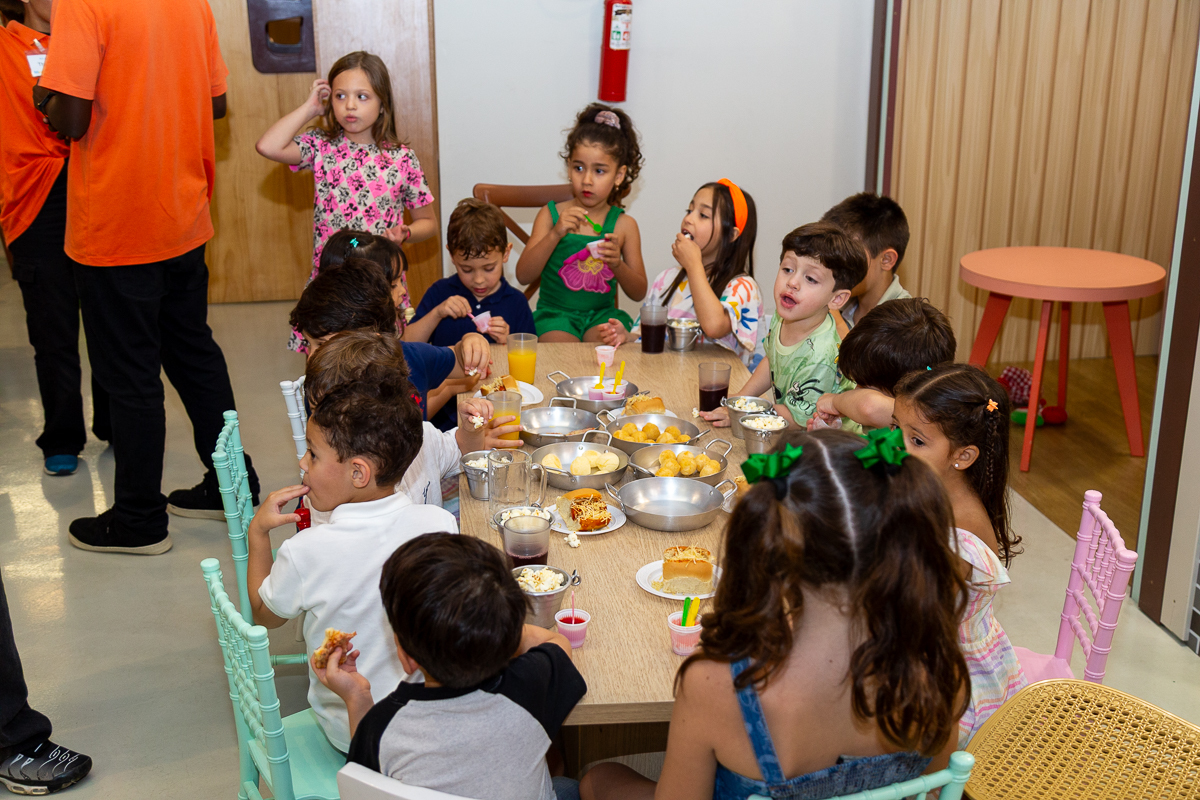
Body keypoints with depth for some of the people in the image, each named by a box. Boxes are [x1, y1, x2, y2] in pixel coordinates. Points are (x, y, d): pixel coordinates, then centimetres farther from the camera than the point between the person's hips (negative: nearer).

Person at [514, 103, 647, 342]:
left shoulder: (623, 225, 3)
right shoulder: (550, 215, 2)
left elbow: (639, 292, 4)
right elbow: (523, 275, -7)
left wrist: (617, 264, -17)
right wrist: (555, 234, -19)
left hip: (602, 314, 1)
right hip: (555, 313, -1)